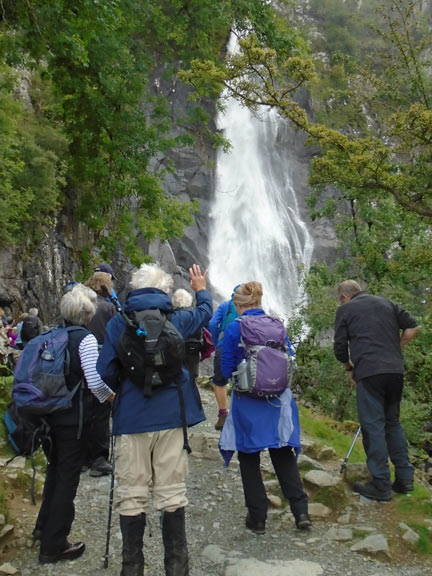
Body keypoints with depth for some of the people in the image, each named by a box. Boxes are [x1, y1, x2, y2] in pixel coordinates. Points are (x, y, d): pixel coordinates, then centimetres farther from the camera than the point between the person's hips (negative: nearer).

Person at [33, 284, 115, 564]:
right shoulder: (85, 339, -16)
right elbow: (95, 381, -21)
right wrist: (110, 396, -3)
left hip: (50, 413, 7)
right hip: (74, 417, -7)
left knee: (55, 470, 24)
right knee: (68, 477, 5)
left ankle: (44, 527, 40)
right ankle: (54, 546, 15)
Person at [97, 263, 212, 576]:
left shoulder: (118, 323, -2)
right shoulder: (177, 319, 3)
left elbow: (105, 373, -6)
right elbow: (205, 312, 23)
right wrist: (201, 289, 42)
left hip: (131, 420, -1)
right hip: (171, 416, 1)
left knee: (131, 496, 8)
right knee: (172, 493, 9)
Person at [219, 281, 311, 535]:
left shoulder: (234, 329, -10)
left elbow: (227, 371, -6)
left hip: (248, 403, -3)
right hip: (278, 400, 3)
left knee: (249, 459, 12)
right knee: (283, 454, 16)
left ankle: (258, 517, 19)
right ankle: (301, 511, 13)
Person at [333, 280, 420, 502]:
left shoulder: (345, 310, 5)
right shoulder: (386, 303, 17)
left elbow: (340, 349, 4)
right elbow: (412, 327, 11)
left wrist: (350, 368, 21)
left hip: (369, 372, -5)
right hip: (396, 370, 5)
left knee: (373, 427, 0)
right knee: (393, 422, 17)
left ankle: (381, 486, 3)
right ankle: (405, 477, 19)